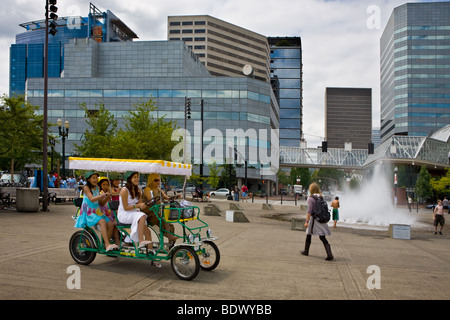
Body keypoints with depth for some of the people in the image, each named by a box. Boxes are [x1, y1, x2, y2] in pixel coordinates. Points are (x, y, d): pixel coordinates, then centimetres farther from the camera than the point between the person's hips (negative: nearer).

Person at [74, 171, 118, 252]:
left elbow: (101, 203, 14)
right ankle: (108, 245, -38)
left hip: (97, 211, 7)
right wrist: (102, 195, -33)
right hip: (88, 212, -7)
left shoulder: (97, 188, 15)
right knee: (102, 221, -33)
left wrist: (106, 197, -4)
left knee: (110, 224, -15)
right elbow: (91, 199, -22)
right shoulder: (86, 188, -5)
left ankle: (106, 244, -6)